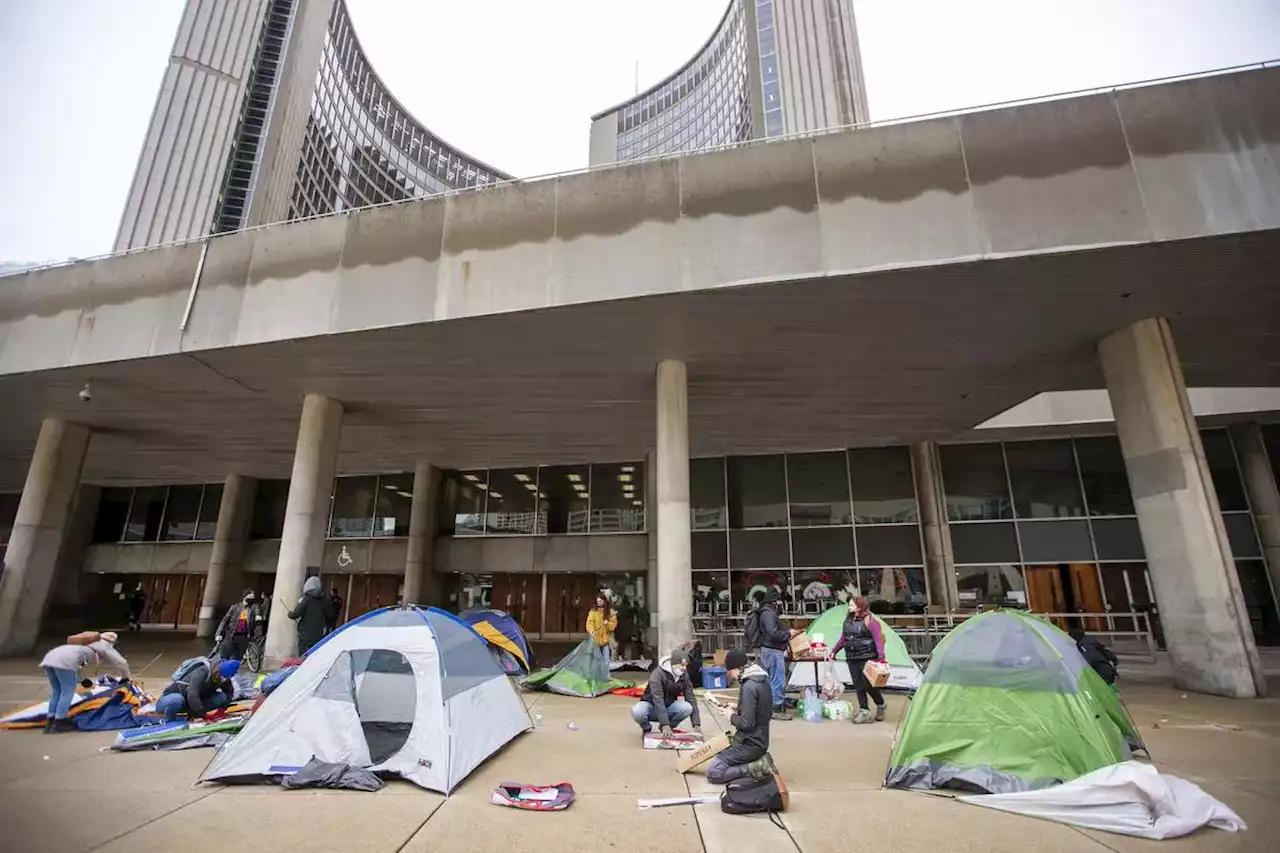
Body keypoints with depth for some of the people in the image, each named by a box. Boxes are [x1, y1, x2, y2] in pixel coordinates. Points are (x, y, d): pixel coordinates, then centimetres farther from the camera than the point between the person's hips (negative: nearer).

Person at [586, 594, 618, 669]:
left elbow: (614, 624, -1)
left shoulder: (610, 611, 4)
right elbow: (590, 622, -12)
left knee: (606, 659, 4)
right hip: (596, 639, 0)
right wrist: (591, 630, -31)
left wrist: (608, 624, -22)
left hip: (606, 639, 0)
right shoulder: (593, 611, 2)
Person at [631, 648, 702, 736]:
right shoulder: (657, 674, -28)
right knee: (637, 712, -37)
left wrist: (696, 724, -22)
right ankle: (647, 729, -1)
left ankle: (668, 728, 0)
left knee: (687, 707, -28)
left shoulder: (684, 675, -12)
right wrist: (665, 725, -45)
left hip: (668, 707, 4)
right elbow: (658, 700, -37)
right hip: (652, 705, -4)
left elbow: (691, 698, -13)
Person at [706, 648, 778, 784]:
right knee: (720, 755, 25)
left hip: (750, 743, -9)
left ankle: (755, 768, -8)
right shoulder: (763, 681, 4)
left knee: (712, 772, -9)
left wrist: (732, 717, -6)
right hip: (759, 740, 9)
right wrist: (738, 711, 10)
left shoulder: (748, 686, -24)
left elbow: (747, 723, -25)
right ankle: (759, 760, 10)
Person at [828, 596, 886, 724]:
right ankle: (864, 711, 14)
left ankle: (881, 705, 25)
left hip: (867, 658, -6)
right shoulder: (847, 621, 9)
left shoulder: (869, 621, -11)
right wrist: (833, 651, 13)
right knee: (858, 686, 6)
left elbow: (878, 640, -15)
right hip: (852, 658, 6)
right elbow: (842, 639, 16)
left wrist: (881, 658, -24)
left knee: (868, 684, -2)